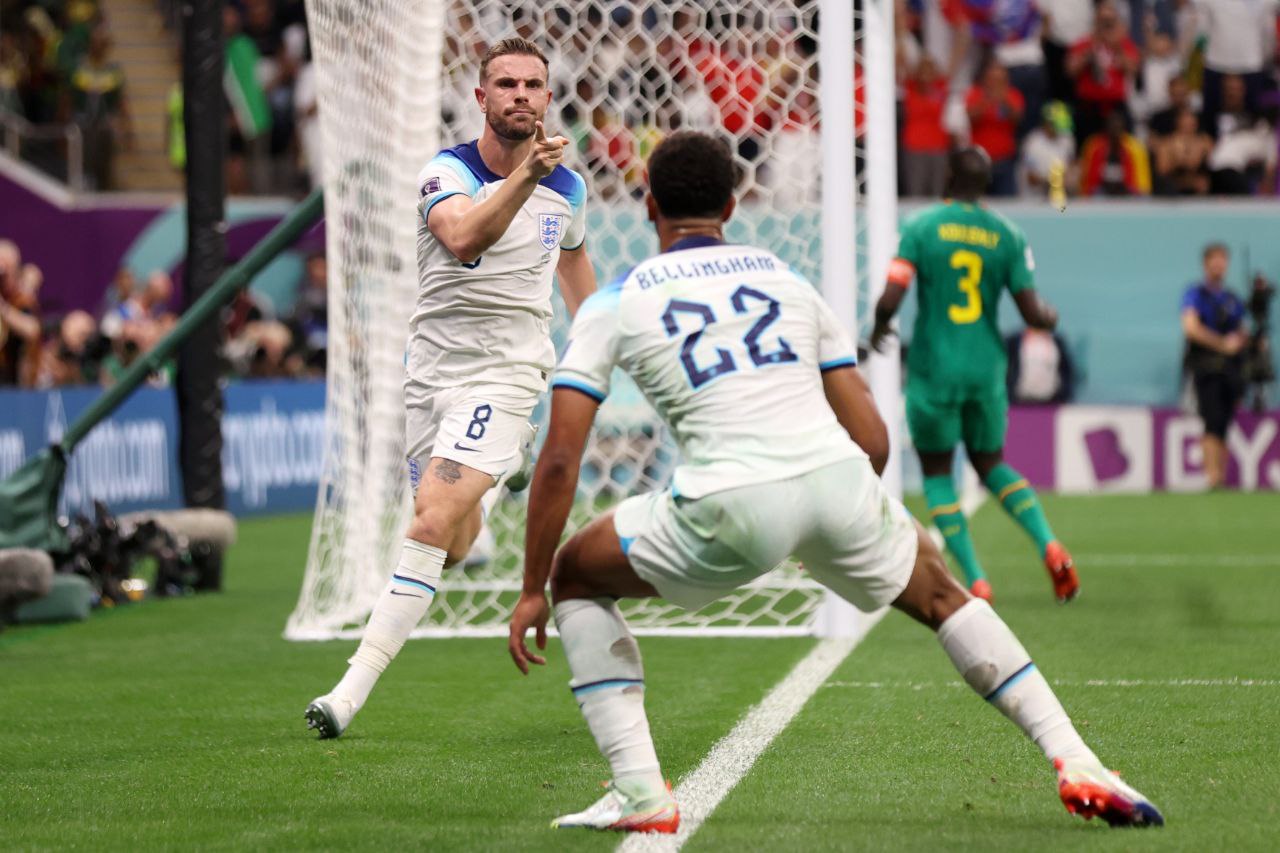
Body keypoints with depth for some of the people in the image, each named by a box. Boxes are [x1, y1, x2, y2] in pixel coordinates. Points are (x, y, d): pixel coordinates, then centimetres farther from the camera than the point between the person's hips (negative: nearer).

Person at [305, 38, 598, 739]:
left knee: (432, 528, -18)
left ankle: (352, 690, -21)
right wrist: (526, 175, -46)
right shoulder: (447, 173, -9)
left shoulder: (566, 188, 4)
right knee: (452, 546, 13)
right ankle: (497, 489, 54)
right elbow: (463, 239, -32)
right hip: (433, 366, 1)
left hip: (507, 372, -1)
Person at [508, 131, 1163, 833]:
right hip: (838, 481, 3)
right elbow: (872, 441, 21)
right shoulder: (787, 280, 24)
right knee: (941, 597, 30)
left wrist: (533, 590, 15)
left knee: (576, 576, 22)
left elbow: (561, 458, 7)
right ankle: (1076, 764, 20)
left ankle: (639, 794, 10)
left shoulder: (613, 305, 16)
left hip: (728, 508, -3)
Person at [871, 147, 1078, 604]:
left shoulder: (921, 226, -7)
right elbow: (1032, 313, -2)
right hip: (986, 368, 3)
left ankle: (975, 580, -2)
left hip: (934, 367, -3)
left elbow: (890, 298, -15)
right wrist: (1051, 316, 22)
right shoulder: (1007, 235, 1)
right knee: (991, 464, 20)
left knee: (937, 472, 10)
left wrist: (878, 327, 7)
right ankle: (1049, 546, -2)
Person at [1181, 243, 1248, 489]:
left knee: (1225, 425, 2)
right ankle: (1213, 475, -24)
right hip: (1206, 367, -5)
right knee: (1213, 422, -17)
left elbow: (1242, 335, 25)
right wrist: (1223, 344, -11)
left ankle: (1221, 476, 2)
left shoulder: (1233, 300, 19)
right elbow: (1191, 327, -11)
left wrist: (1239, 341, 1)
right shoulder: (1196, 294, 2)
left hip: (1230, 367, 5)